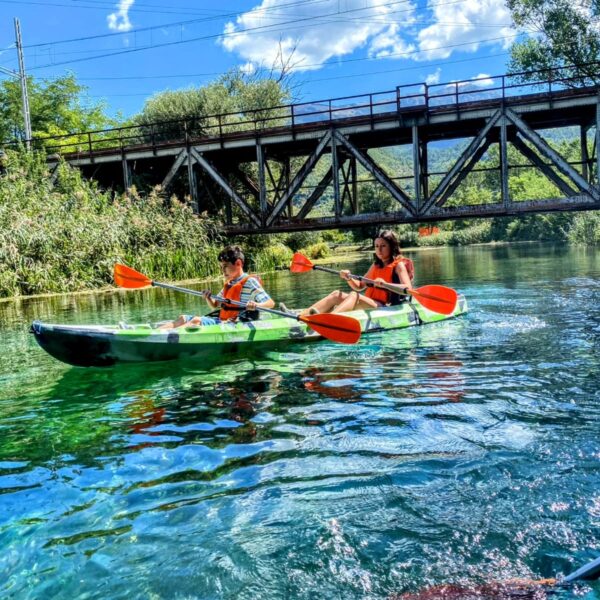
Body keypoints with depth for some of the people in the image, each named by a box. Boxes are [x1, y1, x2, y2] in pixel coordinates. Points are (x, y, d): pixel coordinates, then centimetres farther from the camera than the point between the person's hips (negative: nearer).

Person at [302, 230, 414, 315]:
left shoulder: (399, 265, -1)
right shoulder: (375, 265, 20)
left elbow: (408, 288, -16)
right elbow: (360, 287, 24)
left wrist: (385, 284, -31)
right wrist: (349, 279, 2)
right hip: (369, 304, 7)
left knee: (354, 295, -31)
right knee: (337, 294, -11)